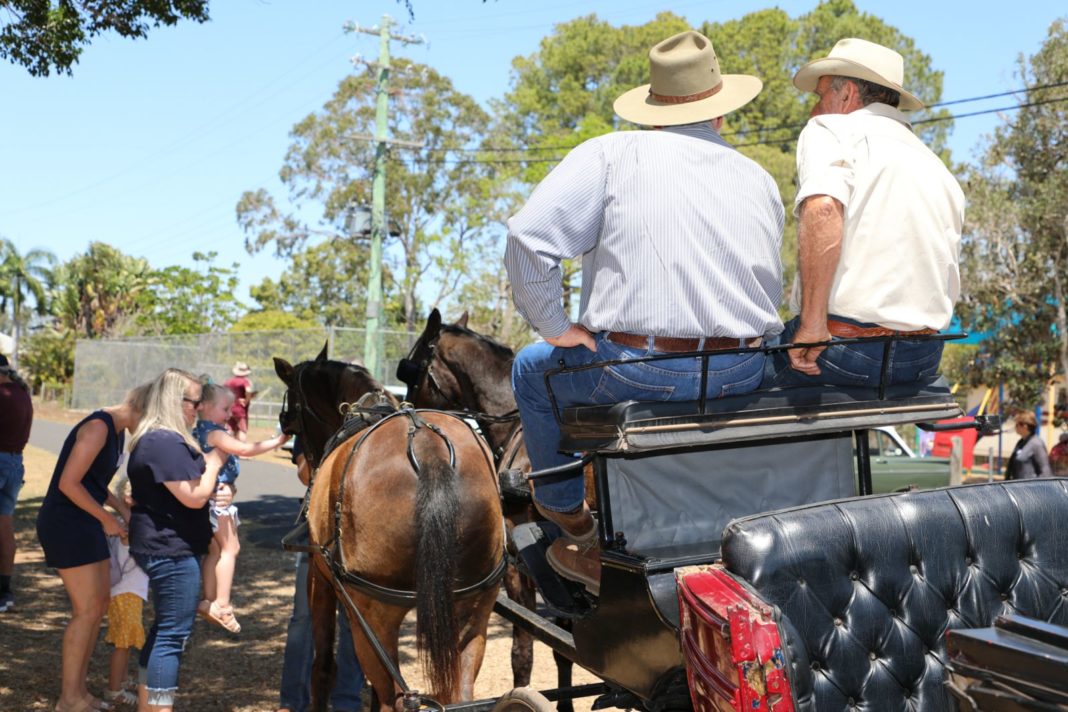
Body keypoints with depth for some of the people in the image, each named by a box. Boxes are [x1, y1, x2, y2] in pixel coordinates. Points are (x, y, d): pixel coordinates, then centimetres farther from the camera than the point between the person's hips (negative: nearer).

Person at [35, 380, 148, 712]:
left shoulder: (118, 431, 11)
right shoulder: (98, 427, -20)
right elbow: (68, 483, -22)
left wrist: (124, 511, 12)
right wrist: (106, 519, -14)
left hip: (84, 523, 10)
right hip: (65, 523, -10)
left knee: (101, 600, 12)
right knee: (87, 609, -7)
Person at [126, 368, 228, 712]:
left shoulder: (154, 439, 15)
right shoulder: (167, 443, -20)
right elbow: (194, 497, -22)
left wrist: (213, 493, 8)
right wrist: (213, 463, -6)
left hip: (163, 546, 11)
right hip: (172, 550, -11)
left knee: (164, 628, 19)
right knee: (173, 632, -5)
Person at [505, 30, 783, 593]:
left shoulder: (611, 155, -3)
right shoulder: (758, 178, 10)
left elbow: (529, 236, -14)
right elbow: (769, 294, 11)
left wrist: (554, 327, -3)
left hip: (635, 371, -4)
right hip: (742, 376, 5)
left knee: (532, 368, 24)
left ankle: (568, 515, 35)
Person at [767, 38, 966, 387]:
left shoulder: (830, 129, -1)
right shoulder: (939, 169, 20)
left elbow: (821, 211, -23)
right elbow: (949, 288, 22)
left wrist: (812, 323, -23)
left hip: (847, 342, -8)